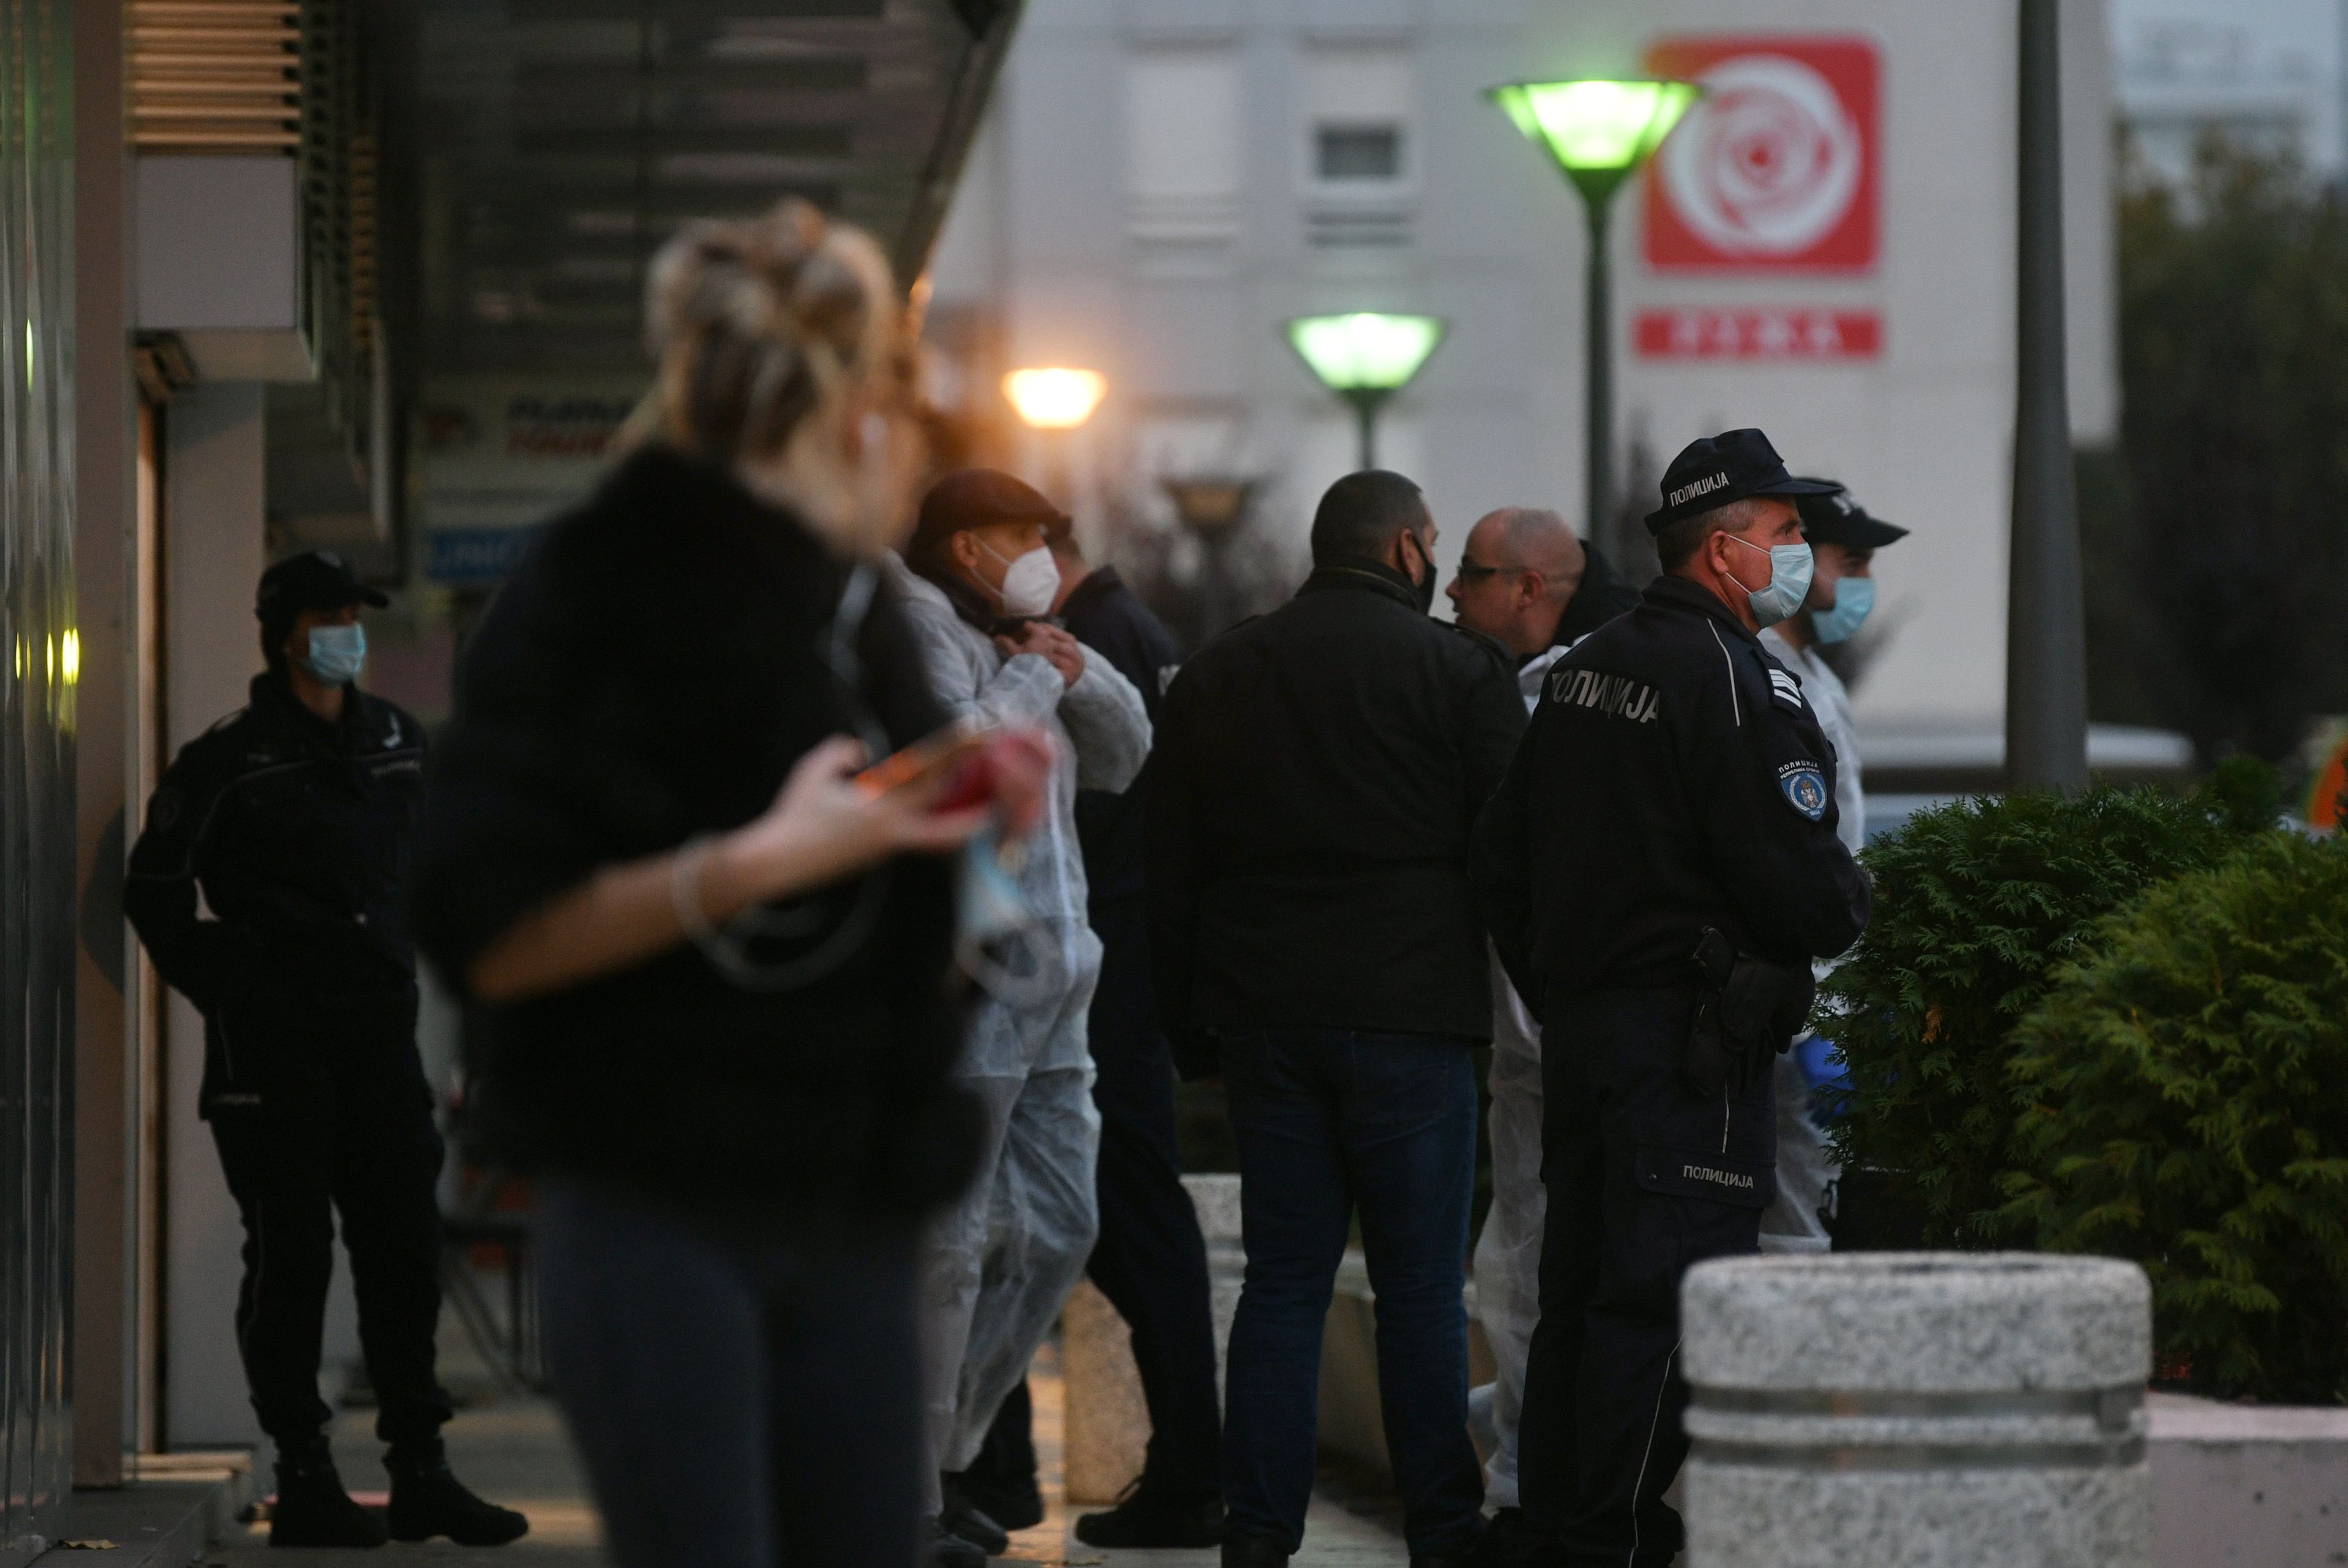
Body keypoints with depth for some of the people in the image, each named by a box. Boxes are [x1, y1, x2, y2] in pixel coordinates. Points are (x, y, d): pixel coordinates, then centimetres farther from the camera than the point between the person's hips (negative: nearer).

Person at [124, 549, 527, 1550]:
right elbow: (154, 887, -2)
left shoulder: (402, 745, 13)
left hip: (380, 1032, 6)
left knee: (405, 1248, 4)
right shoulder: (229, 760, -4)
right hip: (274, 1045, -6)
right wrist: (219, 987, -6)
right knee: (290, 1258, -3)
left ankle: (419, 1474, 9)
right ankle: (303, 1484, 2)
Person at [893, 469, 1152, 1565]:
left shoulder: (1014, 639, 20)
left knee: (1060, 1225, 13)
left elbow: (1124, 755, 22)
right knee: (949, 1241, -8)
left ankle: (944, 1454, 23)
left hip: (1049, 980, 10)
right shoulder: (919, 628, -7)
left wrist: (1079, 670, 6)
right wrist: (1036, 678, -8)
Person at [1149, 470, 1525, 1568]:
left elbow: (1171, 869, 14)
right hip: (1409, 1013, -4)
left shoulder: (1215, 677, 13)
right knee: (1421, 1284, 0)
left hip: (1262, 1019, 4)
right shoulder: (1458, 671, -2)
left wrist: (1189, 1026, 17)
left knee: (1282, 1277, 7)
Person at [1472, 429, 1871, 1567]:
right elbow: (1798, 880, -18)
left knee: (1579, 1288, 13)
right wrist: (1848, 902, 4)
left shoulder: (1587, 666, 14)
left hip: (1575, 1017, 9)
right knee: (1658, 1300, -7)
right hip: (1689, 1036, -9)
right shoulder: (1737, 682, -14)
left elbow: (1503, 850, 18)